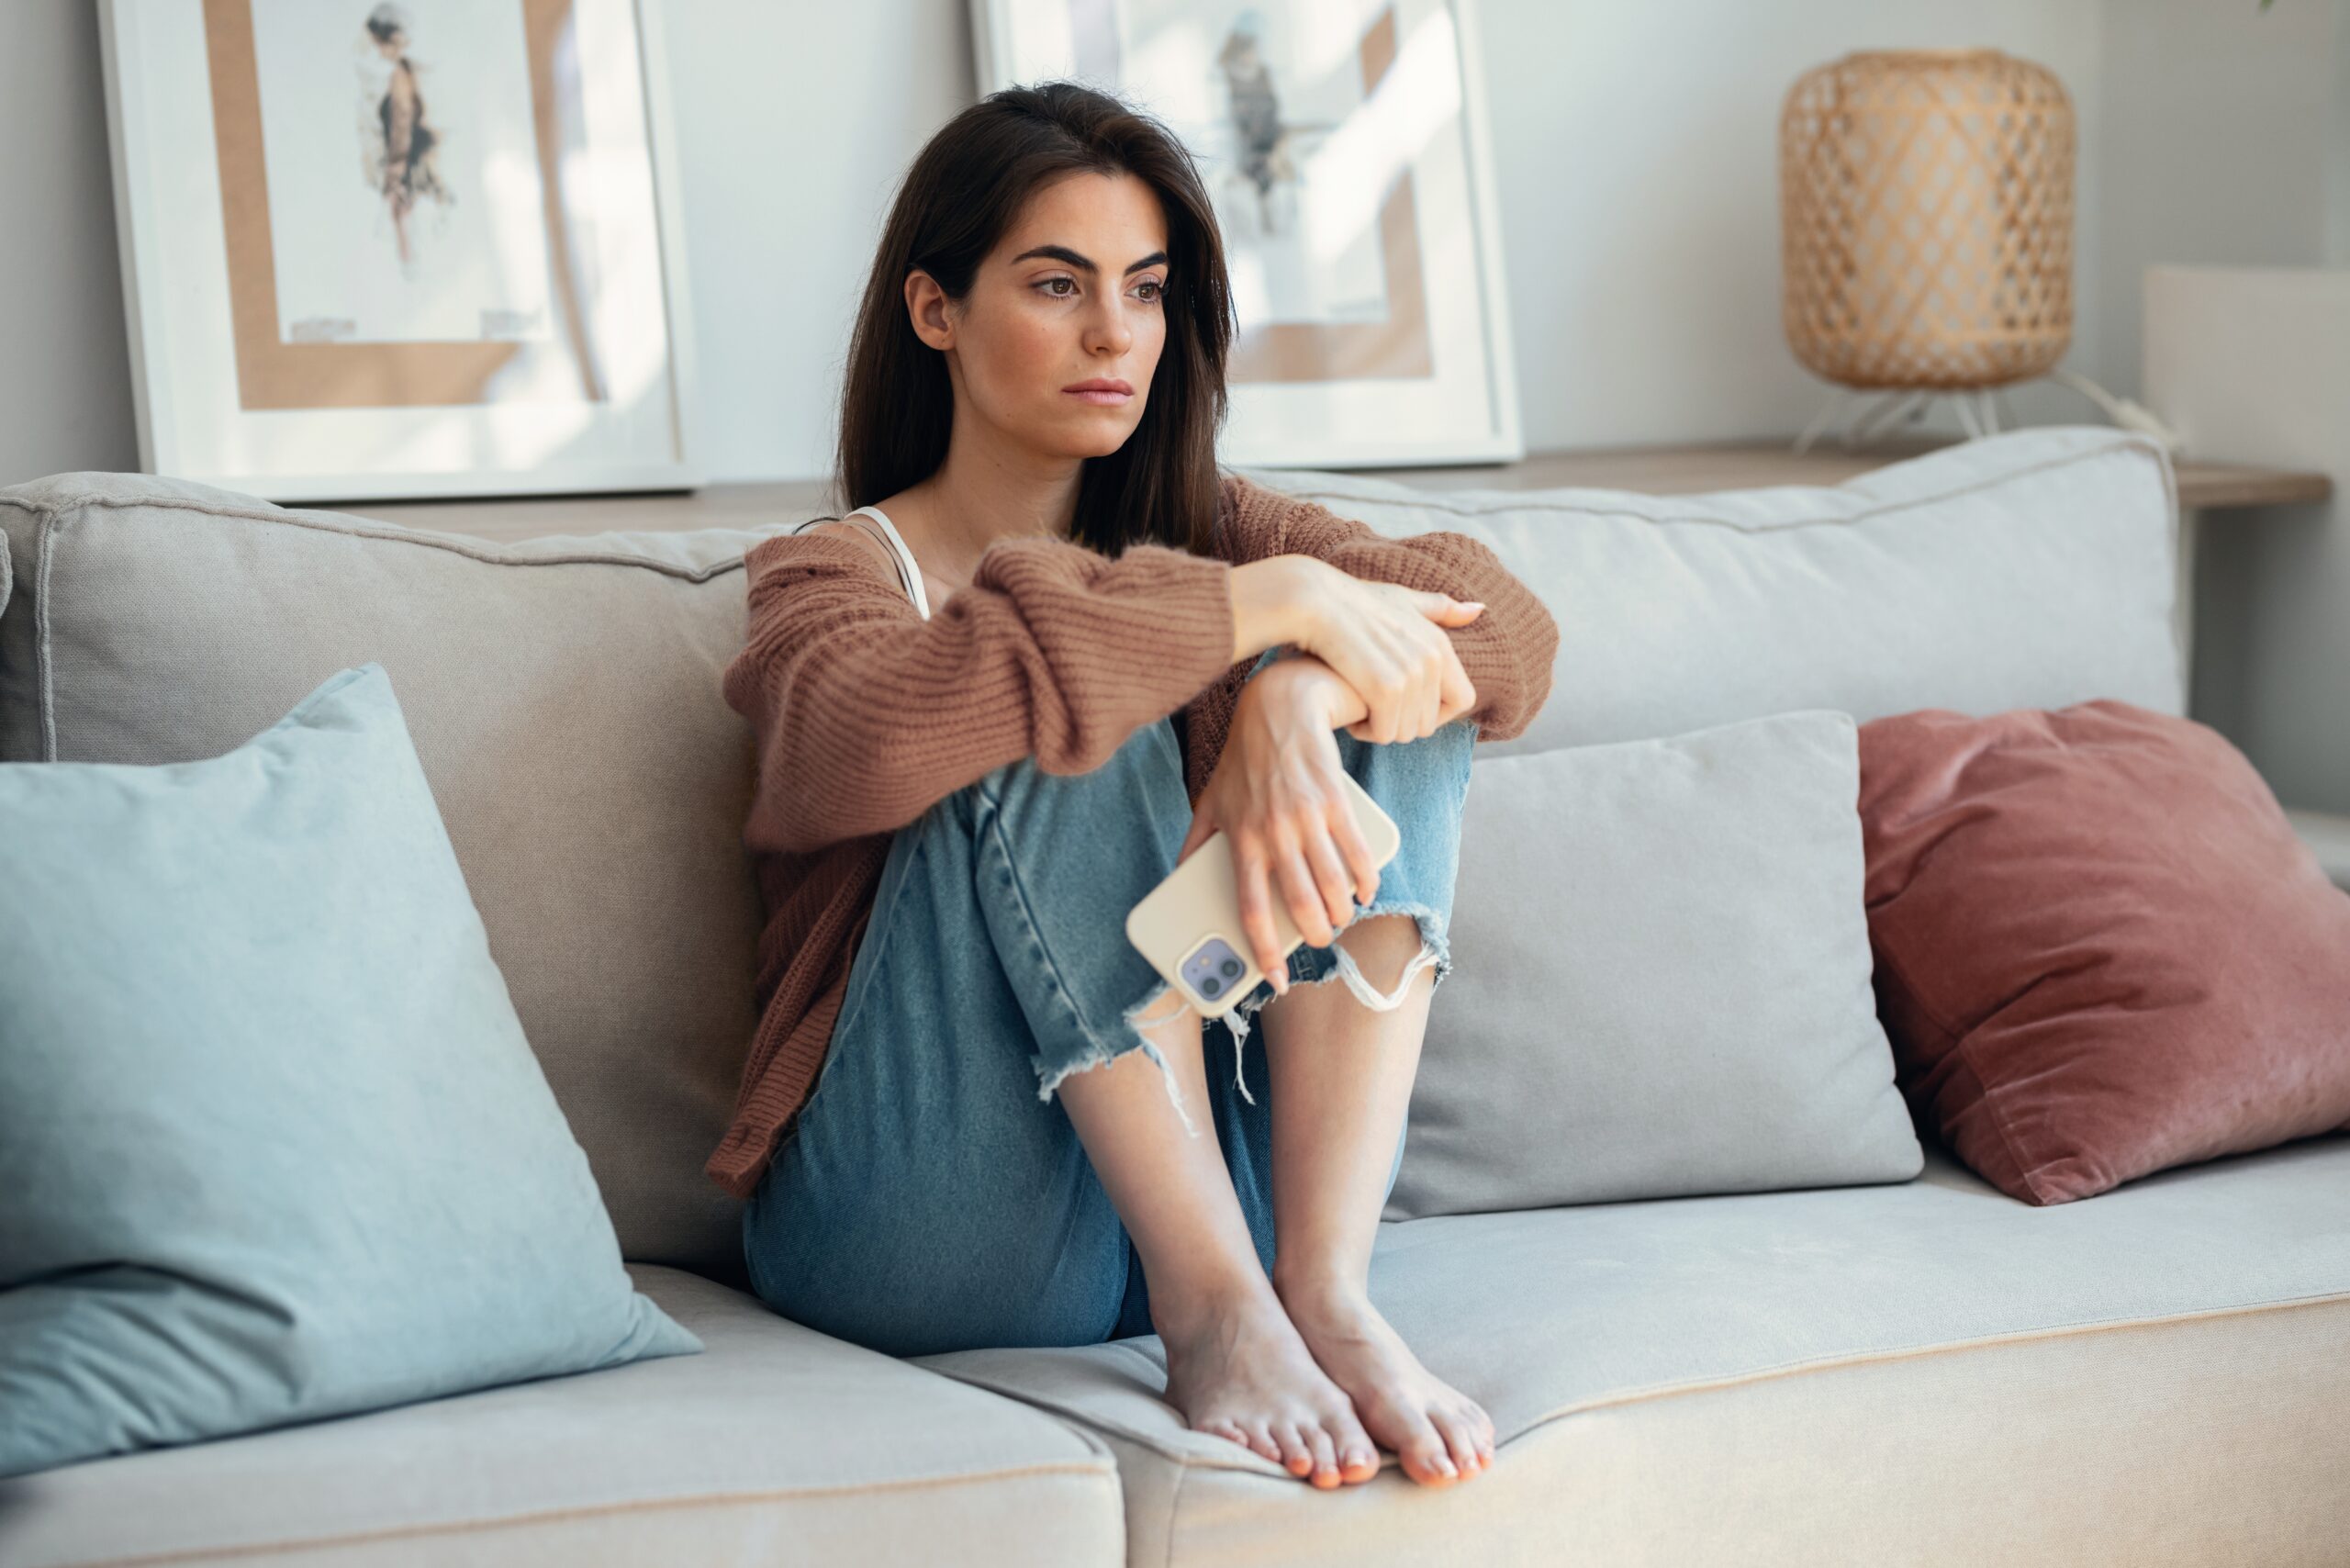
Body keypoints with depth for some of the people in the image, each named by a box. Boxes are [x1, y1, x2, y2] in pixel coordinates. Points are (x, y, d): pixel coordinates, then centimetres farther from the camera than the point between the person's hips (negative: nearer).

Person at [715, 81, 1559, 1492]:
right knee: (1068, 730, -22)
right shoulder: (837, 571, 2)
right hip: (924, 1244, -4)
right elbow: (868, 742, -26)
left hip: (1224, 1180, 4)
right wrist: (1260, 606, -26)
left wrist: (1297, 691, -27)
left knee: (1400, 693, -12)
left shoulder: (1206, 530, 15)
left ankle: (1329, 1288, -27)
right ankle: (1213, 1310, -32)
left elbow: (1511, 630, -5)